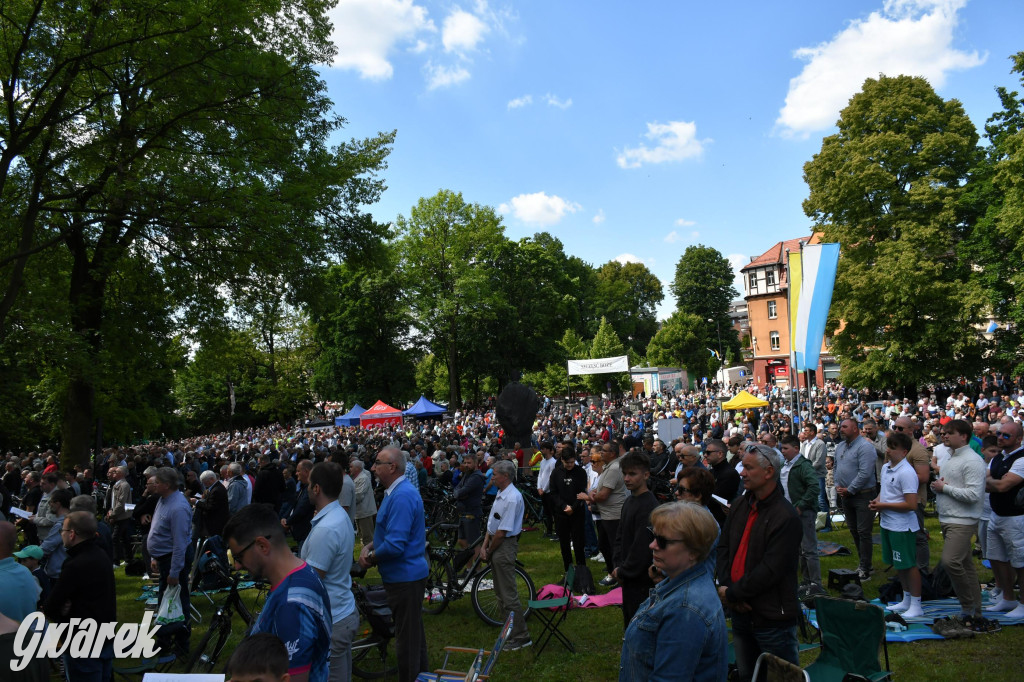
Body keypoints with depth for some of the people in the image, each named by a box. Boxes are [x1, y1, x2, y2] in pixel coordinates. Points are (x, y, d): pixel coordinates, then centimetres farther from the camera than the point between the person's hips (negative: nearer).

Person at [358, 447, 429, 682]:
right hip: (407, 574, 11)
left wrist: (371, 558, -11)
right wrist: (368, 546, 0)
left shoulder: (402, 496, -24)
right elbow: (389, 532, 18)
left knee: (407, 637, 2)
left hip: (404, 577, -11)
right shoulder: (396, 491, 10)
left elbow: (394, 546, -28)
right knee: (413, 633, 22)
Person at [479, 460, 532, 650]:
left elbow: (502, 532, -21)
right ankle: (509, 632, 29)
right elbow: (491, 523, 12)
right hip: (496, 546, 10)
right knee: (501, 592, 18)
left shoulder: (512, 498, -22)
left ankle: (521, 637, 6)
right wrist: (485, 546, 4)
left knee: (509, 595, -4)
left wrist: (490, 551, -9)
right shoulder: (501, 494, 10)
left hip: (505, 546, -10)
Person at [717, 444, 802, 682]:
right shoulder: (740, 505, 5)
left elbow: (770, 571, -23)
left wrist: (732, 594, -16)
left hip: (772, 618, -7)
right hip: (740, 611, 7)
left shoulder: (785, 517, -19)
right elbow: (724, 547, 8)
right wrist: (725, 586, -6)